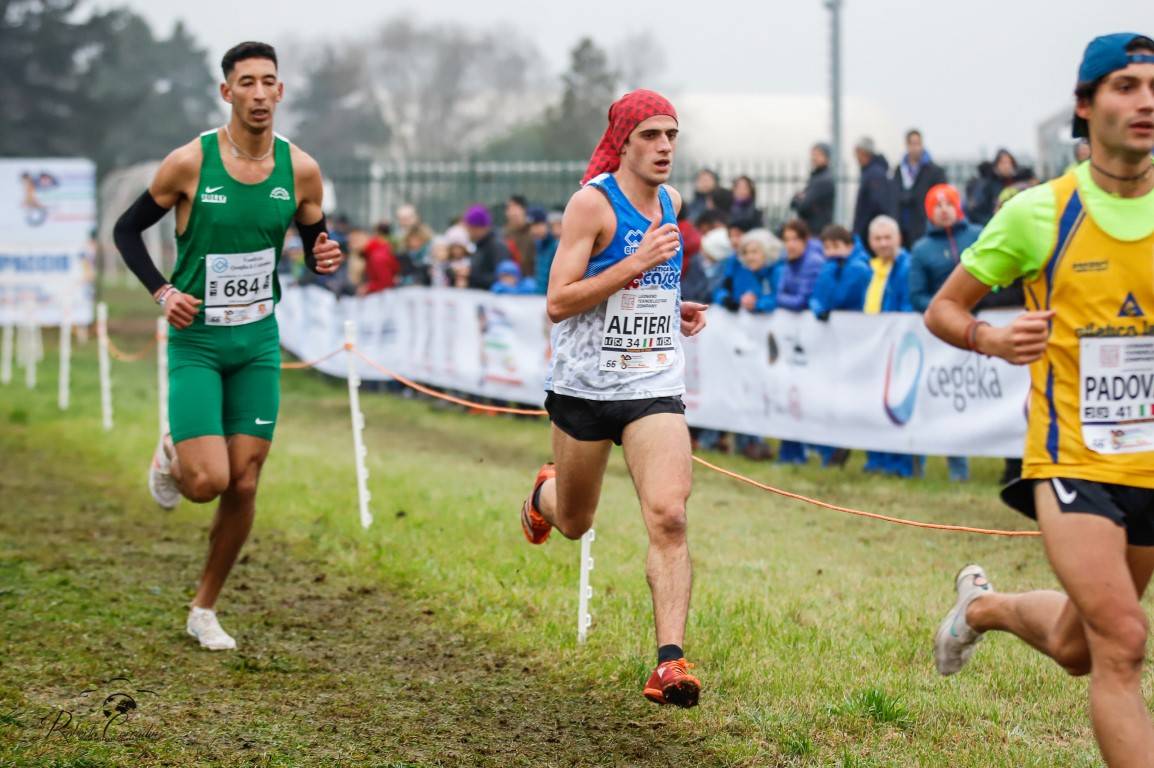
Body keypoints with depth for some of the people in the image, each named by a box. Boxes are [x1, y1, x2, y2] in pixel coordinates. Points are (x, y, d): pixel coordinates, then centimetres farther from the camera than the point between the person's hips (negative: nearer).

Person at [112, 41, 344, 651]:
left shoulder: (300, 170, -3)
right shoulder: (190, 163, -12)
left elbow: (314, 245, 11)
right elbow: (127, 230, 1)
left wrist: (326, 259, -13)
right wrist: (162, 291, -13)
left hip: (258, 342, 3)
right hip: (196, 342, -3)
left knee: (244, 486, 3)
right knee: (207, 482, -14)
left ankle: (204, 610, 21)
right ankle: (171, 456, 23)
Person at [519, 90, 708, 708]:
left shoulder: (670, 202, 9)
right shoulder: (592, 202, -11)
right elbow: (558, 302, -18)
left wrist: (674, 309, 11)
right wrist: (636, 265, -24)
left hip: (655, 388, 3)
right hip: (585, 385, -3)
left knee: (669, 518, -17)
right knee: (574, 523, 16)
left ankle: (669, 664, -20)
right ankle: (545, 493, 54)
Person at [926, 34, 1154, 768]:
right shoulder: (1038, 213, -6)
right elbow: (942, 309, 3)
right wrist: (993, 338, -18)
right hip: (1072, 457, -4)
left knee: (1076, 649, 18)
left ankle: (984, 604, 49)